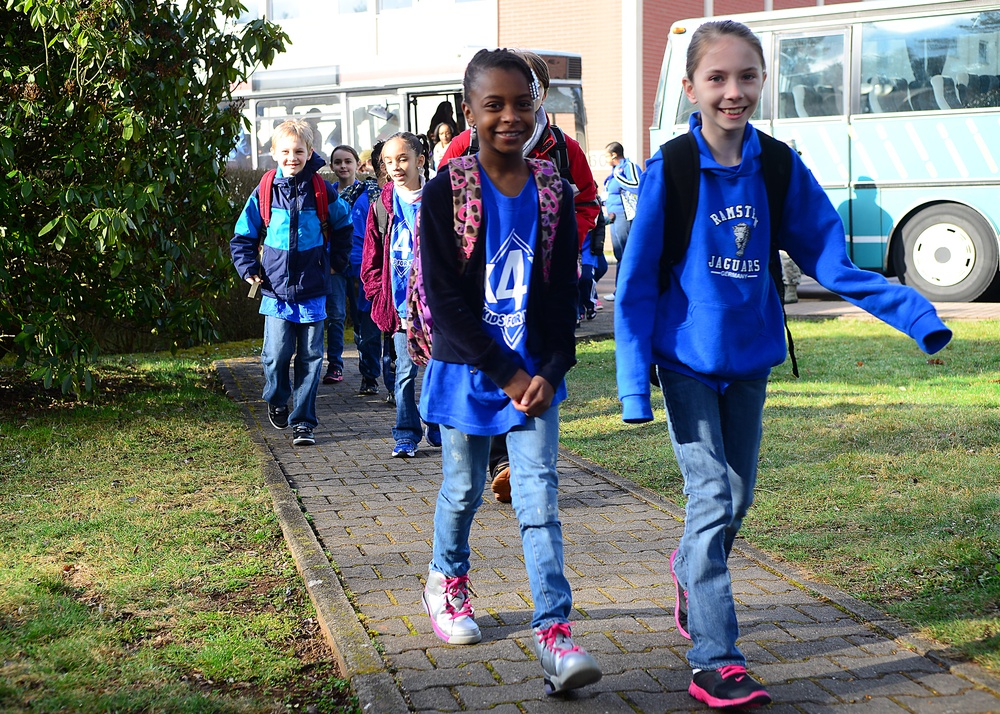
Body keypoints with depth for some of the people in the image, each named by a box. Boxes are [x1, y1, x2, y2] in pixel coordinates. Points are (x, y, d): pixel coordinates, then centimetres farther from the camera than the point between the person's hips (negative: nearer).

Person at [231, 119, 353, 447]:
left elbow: (342, 226, 19)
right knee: (277, 353, -5)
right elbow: (243, 236, 11)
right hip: (276, 288, 0)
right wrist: (249, 269, 2)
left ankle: (303, 421, 11)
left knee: (310, 356, 2)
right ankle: (276, 400, 25)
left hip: (313, 289, 1)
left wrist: (337, 260, 16)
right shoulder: (264, 192, 0)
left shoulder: (322, 191, 1)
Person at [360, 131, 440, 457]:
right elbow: (371, 259, 7)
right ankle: (406, 435, 7)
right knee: (406, 371, 0)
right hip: (400, 304, 0)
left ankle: (438, 428, 23)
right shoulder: (382, 205, 3)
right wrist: (380, 295, -1)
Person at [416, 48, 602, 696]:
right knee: (464, 490, 14)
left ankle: (555, 631, -6)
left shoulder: (553, 193, 1)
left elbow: (565, 292, 3)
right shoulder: (446, 192, -8)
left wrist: (549, 372, -9)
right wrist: (505, 373, -15)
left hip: (536, 373, 2)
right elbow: (444, 298, -12)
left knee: (540, 497, -5)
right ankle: (447, 579, 42)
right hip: (468, 369, -1)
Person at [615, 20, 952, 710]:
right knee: (712, 498, -9)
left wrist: (915, 312, -9)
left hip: (749, 357, 4)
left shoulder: (780, 168, -3)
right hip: (686, 357, -4)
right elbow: (637, 282, -9)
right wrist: (634, 382, -12)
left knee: (737, 496, 15)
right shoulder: (669, 170, -12)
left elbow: (829, 258, 0)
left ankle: (690, 572, 47)